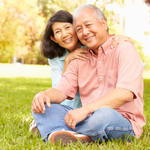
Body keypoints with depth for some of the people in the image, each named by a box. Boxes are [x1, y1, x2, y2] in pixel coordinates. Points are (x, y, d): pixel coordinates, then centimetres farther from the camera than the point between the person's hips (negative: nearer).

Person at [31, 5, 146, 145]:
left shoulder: (125, 50, -5)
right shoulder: (79, 60, 16)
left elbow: (125, 93, -20)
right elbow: (61, 91, 9)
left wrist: (85, 109, -28)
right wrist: (43, 95, -16)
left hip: (124, 122, -6)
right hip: (89, 118, 6)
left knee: (103, 115, -41)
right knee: (40, 106, -9)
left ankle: (50, 130, -18)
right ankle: (75, 137, -35)